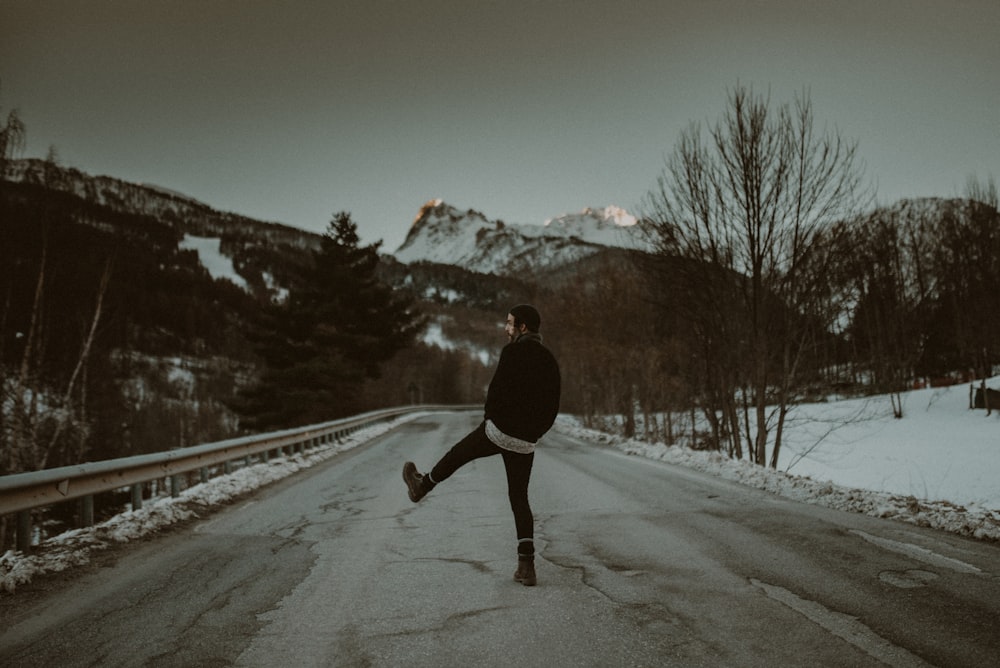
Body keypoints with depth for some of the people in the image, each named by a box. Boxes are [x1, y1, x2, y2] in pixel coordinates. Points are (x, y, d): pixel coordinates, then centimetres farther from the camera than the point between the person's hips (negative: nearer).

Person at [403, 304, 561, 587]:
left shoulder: (513, 351, -11)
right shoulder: (550, 361, 12)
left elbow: (497, 389, -18)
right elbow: (551, 409, 14)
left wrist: (489, 417, 0)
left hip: (498, 430, -6)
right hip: (525, 442, 6)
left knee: (458, 454, 22)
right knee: (519, 499, 11)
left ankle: (422, 486, 48)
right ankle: (526, 566, 3)